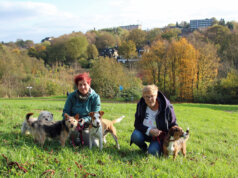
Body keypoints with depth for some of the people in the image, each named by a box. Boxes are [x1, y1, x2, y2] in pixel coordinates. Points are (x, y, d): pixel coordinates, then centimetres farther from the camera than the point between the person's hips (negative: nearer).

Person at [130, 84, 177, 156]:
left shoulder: (166, 107, -17)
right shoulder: (141, 105, -10)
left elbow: (173, 126, -5)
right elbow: (137, 124, -9)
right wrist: (149, 130, -26)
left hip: (159, 135, -3)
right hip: (145, 133, 3)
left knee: (153, 151, -27)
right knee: (135, 136, -29)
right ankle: (143, 148, 6)